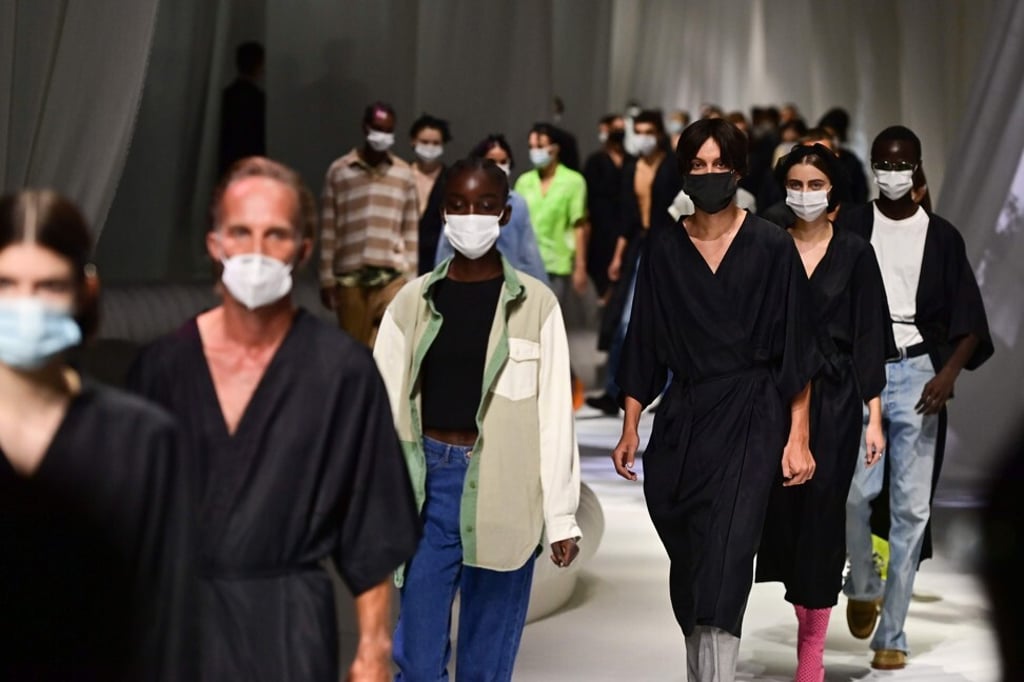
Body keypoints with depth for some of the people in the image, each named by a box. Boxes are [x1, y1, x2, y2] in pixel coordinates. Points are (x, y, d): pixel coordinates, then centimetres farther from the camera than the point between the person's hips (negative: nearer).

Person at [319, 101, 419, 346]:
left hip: (391, 275, 0)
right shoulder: (339, 171, 4)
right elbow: (328, 230, 4)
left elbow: (411, 231, 9)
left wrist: (411, 279, 6)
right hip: (349, 275, 0)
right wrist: (326, 278, 2)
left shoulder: (404, 174, 8)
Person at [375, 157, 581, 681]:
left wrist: (562, 518, -2)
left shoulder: (534, 305, -1)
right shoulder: (414, 301, 5)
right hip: (428, 480, 2)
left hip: (501, 491, -1)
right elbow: (382, 407, 6)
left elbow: (555, 416, -1)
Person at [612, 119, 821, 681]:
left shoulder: (771, 247, -3)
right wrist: (630, 428, 6)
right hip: (681, 418, 4)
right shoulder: (664, 249, 5)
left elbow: (794, 347, -3)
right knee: (686, 566, 8)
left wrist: (798, 438, -6)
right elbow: (644, 344, 10)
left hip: (748, 420, -4)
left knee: (723, 566, -15)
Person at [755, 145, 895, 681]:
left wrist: (874, 418, -5)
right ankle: (802, 610, 22)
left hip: (833, 399, -2)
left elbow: (869, 338, -1)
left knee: (822, 511, -3)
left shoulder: (854, 253, 0)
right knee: (782, 509, 2)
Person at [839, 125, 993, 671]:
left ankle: (891, 635, 2)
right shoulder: (850, 228, 8)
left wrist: (949, 372, -13)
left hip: (918, 374, 0)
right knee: (857, 491, -17)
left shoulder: (941, 237, 8)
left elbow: (967, 320, 4)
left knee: (911, 506, -3)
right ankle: (863, 584, 13)